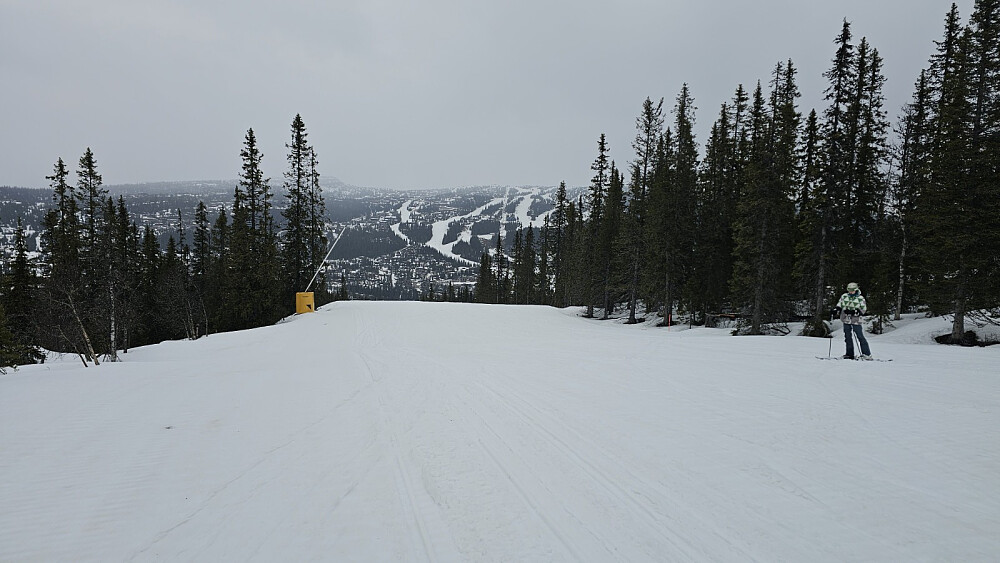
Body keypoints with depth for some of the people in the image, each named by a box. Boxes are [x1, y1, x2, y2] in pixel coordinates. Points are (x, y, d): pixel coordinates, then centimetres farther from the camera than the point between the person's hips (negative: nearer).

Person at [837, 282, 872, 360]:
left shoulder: (860, 298, -2)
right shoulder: (844, 296, 8)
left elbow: (863, 309, -5)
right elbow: (839, 305, 16)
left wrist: (854, 312, -19)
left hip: (856, 320, -4)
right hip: (846, 320, 4)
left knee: (860, 337, -6)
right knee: (848, 337, 8)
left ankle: (867, 354, -2)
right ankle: (850, 354, 16)